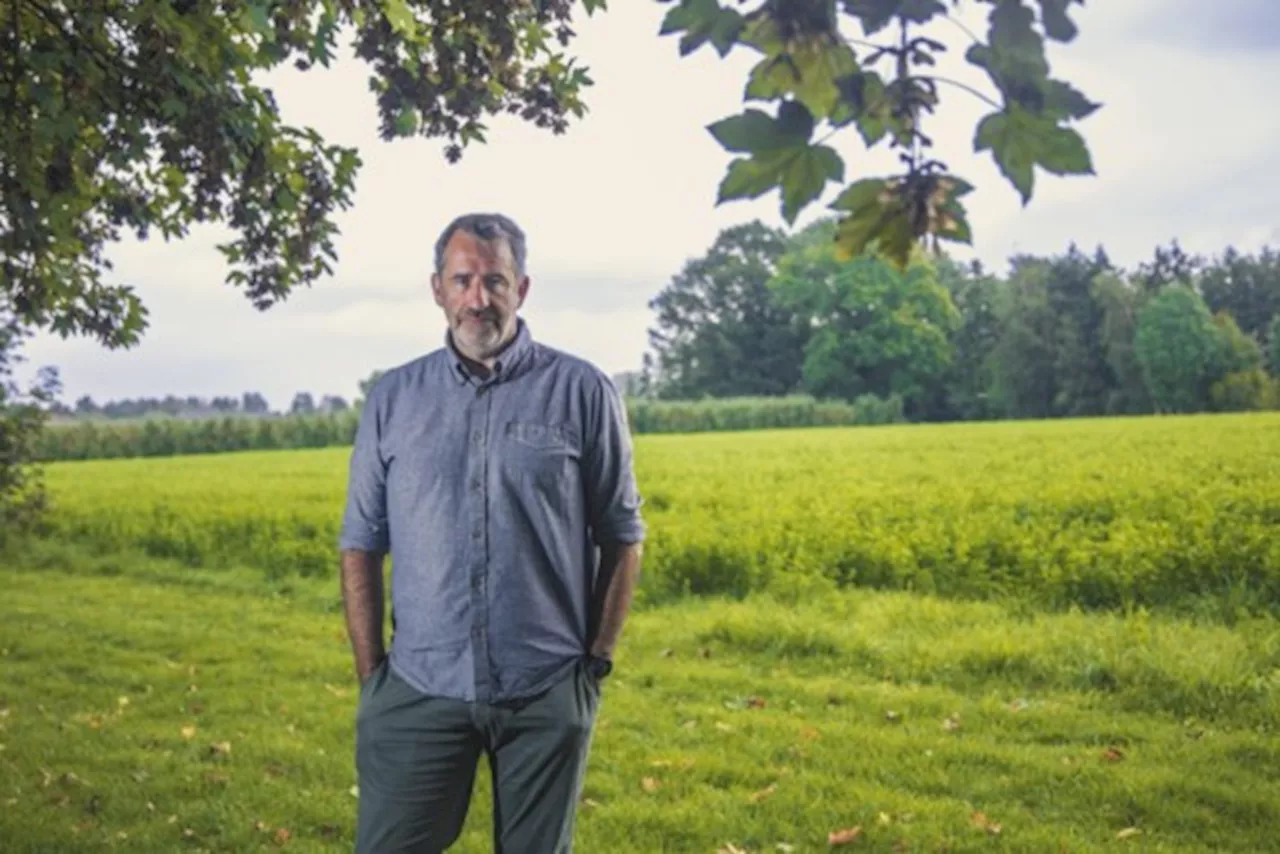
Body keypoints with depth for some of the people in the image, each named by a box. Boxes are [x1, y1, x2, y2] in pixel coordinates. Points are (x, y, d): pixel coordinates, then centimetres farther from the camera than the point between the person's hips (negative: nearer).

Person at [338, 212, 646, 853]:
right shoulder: (392, 399, 5)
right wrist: (370, 674, 2)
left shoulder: (583, 392, -2)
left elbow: (622, 537, 3)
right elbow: (361, 544, 7)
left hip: (547, 693, -1)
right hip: (420, 690, 1)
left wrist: (597, 660, -1)